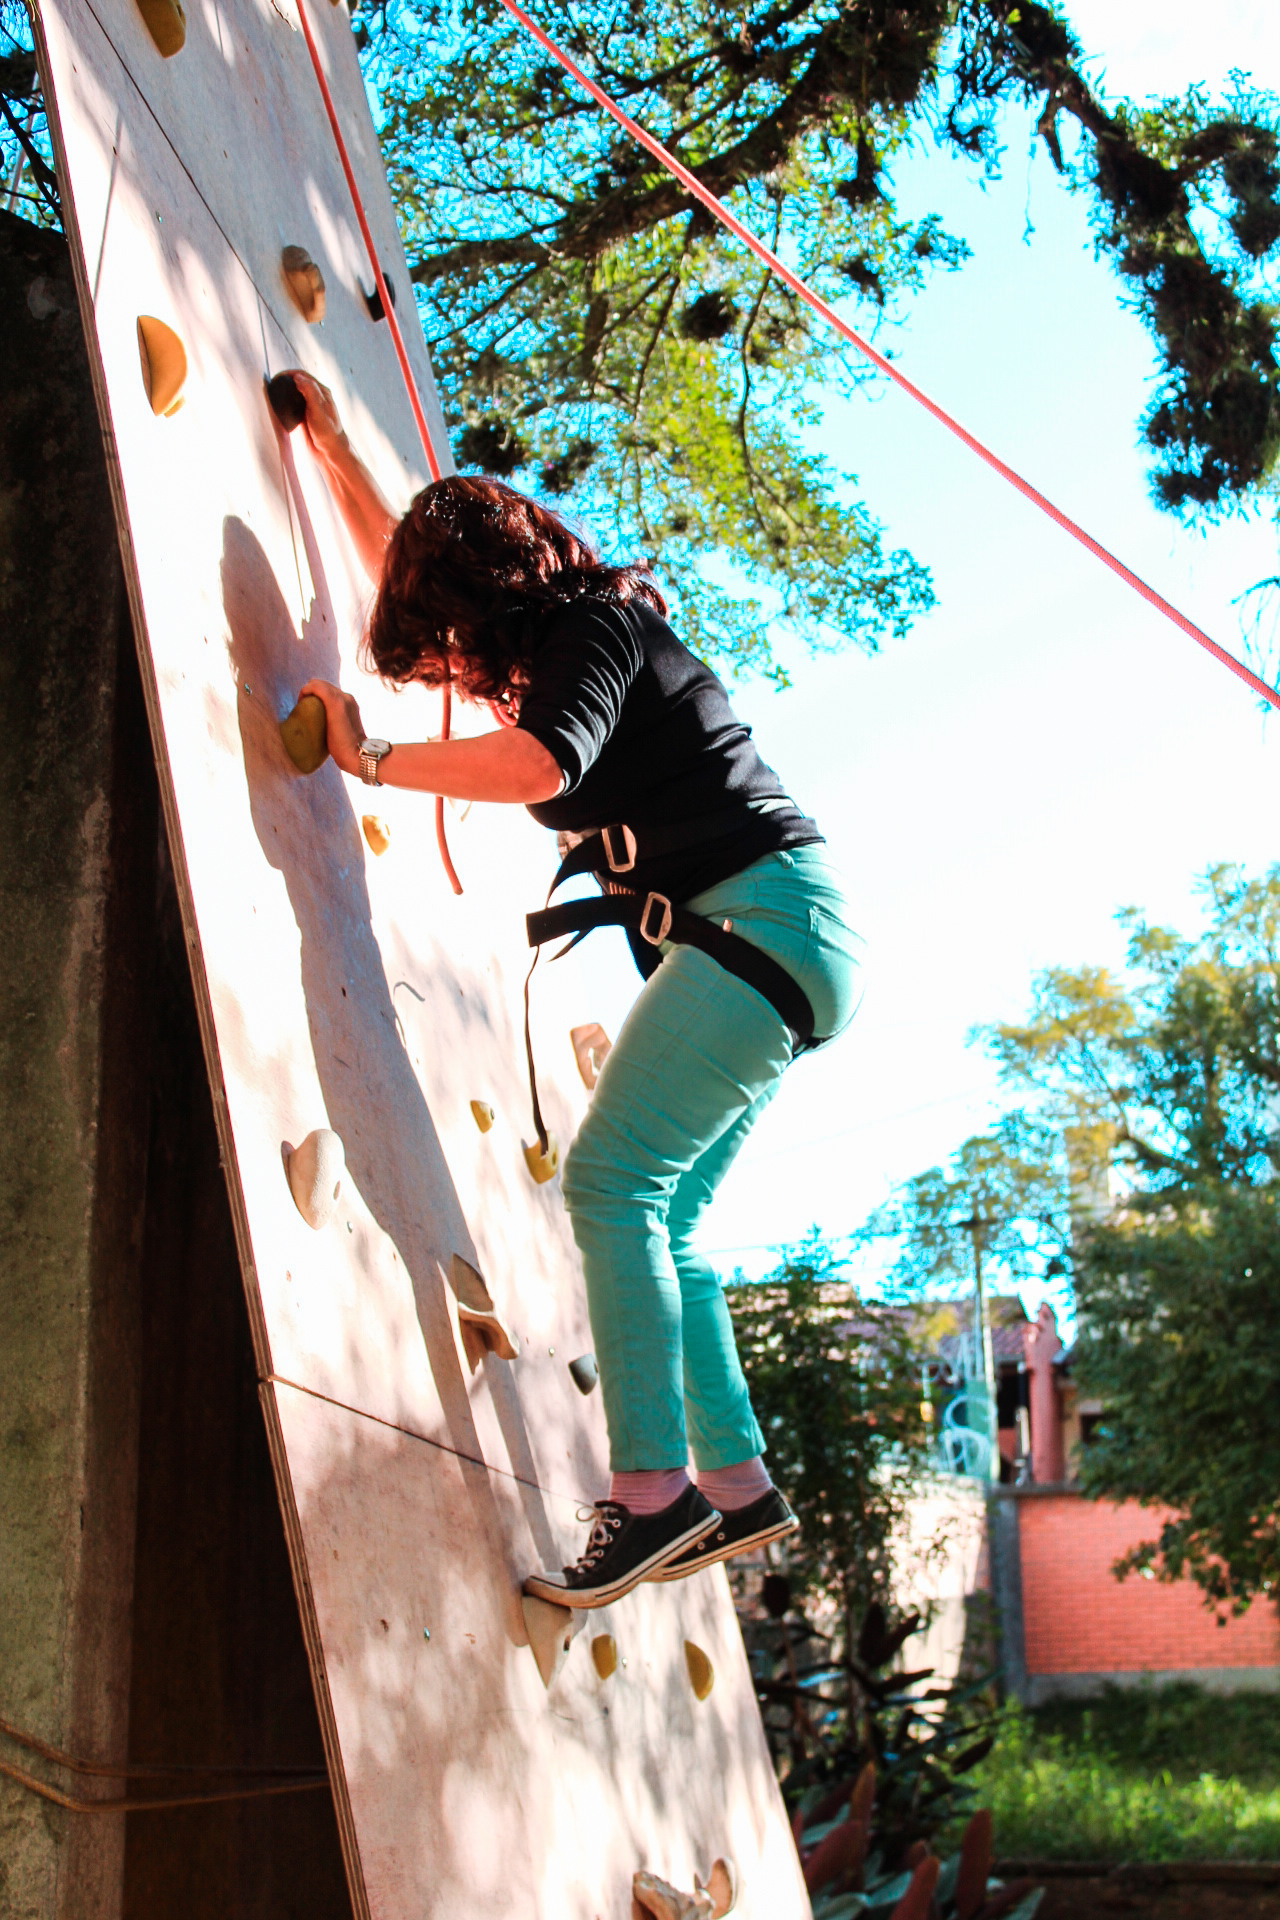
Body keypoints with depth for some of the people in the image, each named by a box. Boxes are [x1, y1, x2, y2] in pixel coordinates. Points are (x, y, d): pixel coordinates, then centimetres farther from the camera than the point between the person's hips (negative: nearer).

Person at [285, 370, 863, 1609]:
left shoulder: (593, 630, -9)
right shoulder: (569, 635, 18)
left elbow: (544, 765, -30)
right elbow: (417, 572, 35)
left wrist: (372, 757, -17)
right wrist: (333, 453, 39)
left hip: (764, 917, -10)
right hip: (751, 947, 10)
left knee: (611, 1179, -18)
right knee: (656, 1216, 5)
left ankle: (652, 1489, -21)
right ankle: (735, 1484, 5)